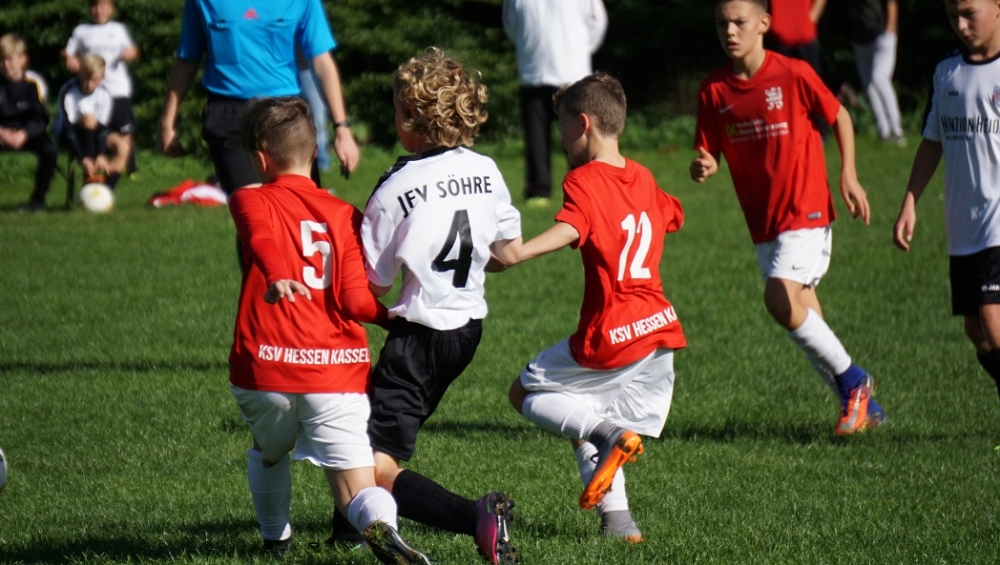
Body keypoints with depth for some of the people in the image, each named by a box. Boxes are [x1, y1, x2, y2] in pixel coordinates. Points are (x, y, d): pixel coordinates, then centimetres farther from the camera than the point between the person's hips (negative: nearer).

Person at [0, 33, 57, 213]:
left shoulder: (31, 85, -9)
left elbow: (41, 119, -12)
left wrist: (24, 134, -29)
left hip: (28, 134, -1)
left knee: (50, 148, -31)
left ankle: (38, 199, -12)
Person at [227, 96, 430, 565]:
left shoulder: (251, 201, 7)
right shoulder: (344, 214, 12)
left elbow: (261, 238, -18)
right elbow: (356, 301, 0)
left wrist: (277, 276, -38)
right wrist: (394, 315, 20)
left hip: (265, 368, 0)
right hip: (337, 369, 1)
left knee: (267, 453, 31)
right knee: (357, 488, -5)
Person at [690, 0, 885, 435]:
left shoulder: (793, 74, -11)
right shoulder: (714, 91, 1)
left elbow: (839, 117, 3)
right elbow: (708, 154, 2)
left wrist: (848, 175, -4)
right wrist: (702, 168, -21)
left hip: (805, 210, -6)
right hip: (763, 222, 6)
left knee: (780, 300, -23)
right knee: (804, 318, 9)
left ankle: (851, 379, -5)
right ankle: (862, 406, 24)